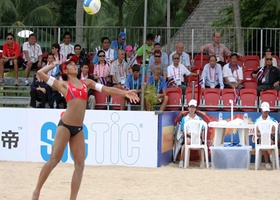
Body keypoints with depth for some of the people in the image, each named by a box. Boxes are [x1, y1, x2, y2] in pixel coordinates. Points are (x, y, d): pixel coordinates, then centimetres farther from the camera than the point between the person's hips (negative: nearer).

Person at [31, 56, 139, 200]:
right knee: (54, 160, -7)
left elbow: (106, 89, 7)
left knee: (80, 164, 0)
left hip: (79, 129, 5)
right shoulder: (62, 84, 3)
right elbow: (40, 73, -4)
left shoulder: (86, 83, 16)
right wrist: (54, 64, 11)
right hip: (65, 126, -5)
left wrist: (124, 93, -5)